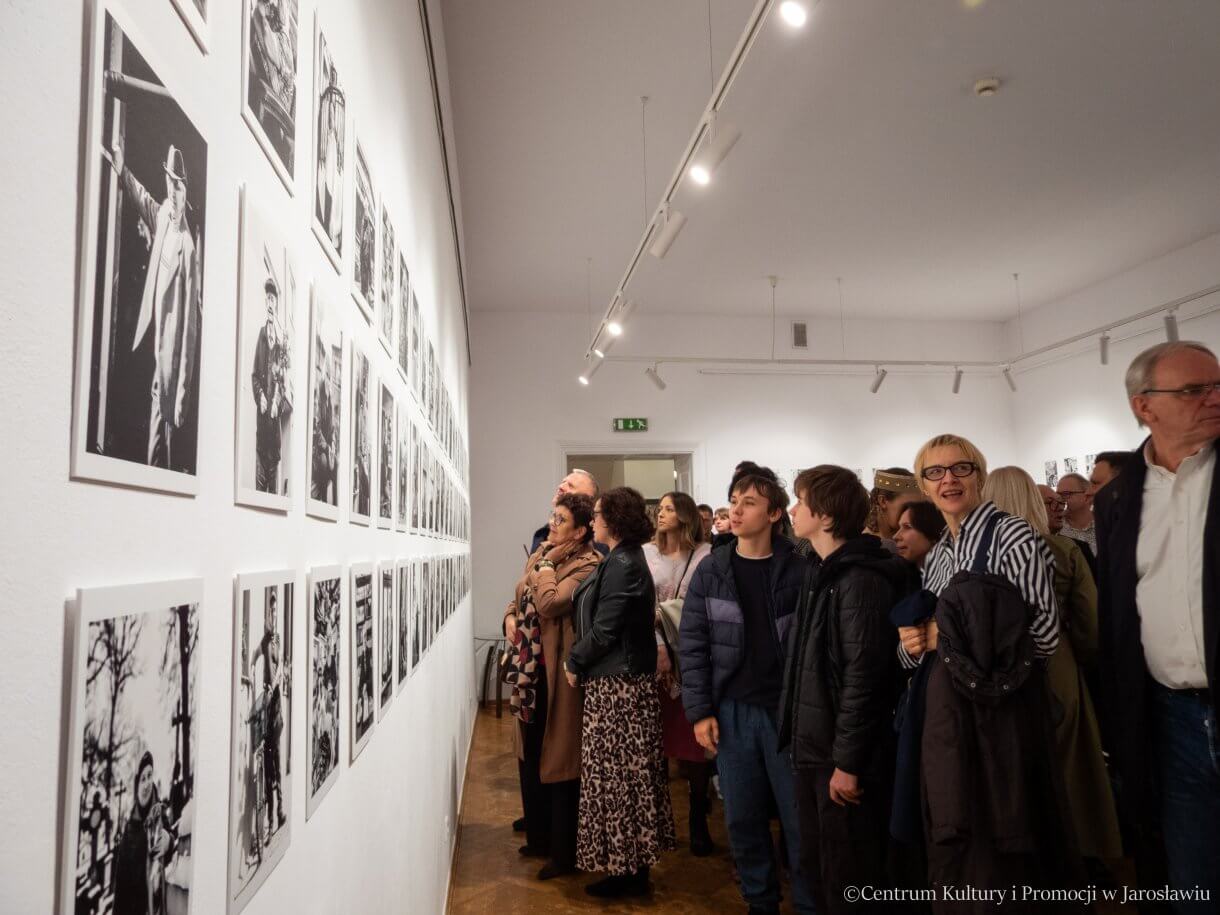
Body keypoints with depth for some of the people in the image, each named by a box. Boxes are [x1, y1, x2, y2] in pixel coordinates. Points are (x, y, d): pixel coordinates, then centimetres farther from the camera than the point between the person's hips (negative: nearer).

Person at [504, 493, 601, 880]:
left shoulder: (587, 565, -16)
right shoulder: (541, 554, 10)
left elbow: (550, 604, -28)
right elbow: (519, 597, 21)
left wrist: (547, 564, -14)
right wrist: (510, 617, 1)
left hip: (558, 672, -9)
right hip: (529, 669, 9)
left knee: (558, 760, 3)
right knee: (529, 756, 19)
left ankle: (564, 853, 18)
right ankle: (539, 837, 37)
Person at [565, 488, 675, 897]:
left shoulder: (623, 564, -18)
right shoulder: (623, 560, 12)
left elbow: (604, 630, -19)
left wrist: (574, 663, -6)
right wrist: (581, 661, 9)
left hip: (618, 686, -10)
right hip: (618, 681, 10)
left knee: (616, 774, 1)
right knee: (628, 774, 15)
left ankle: (627, 868, 13)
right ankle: (632, 864, 25)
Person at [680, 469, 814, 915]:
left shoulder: (799, 569, -5)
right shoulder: (710, 571, 1)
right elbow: (692, 645, 2)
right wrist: (699, 712, -4)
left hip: (788, 709, -2)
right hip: (731, 711, 2)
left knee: (799, 818, 6)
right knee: (742, 819, 13)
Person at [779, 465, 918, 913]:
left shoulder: (860, 578, -19)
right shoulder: (825, 574, 11)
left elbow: (864, 675, -22)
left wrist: (848, 761, -20)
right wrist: (806, 743, 14)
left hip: (844, 756, -9)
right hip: (815, 749, 9)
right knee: (816, 867, 19)